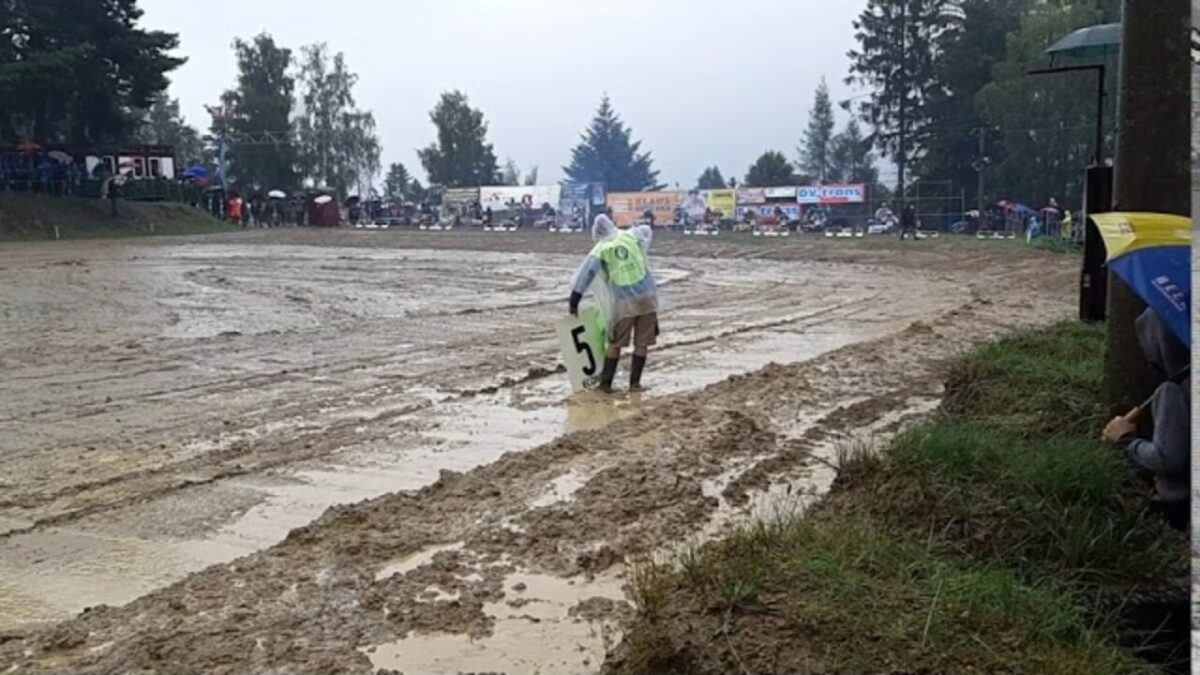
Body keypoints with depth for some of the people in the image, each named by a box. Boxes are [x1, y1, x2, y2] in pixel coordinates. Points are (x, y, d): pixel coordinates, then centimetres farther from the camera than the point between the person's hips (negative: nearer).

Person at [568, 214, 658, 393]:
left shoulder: (600, 249, 0)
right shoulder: (632, 235, 6)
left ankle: (606, 382, 14)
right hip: (647, 296, 1)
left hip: (624, 302, -1)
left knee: (616, 343, 11)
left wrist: (574, 300, -5)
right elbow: (647, 230, 30)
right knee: (642, 343, 8)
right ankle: (635, 382, 10)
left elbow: (585, 274, -6)